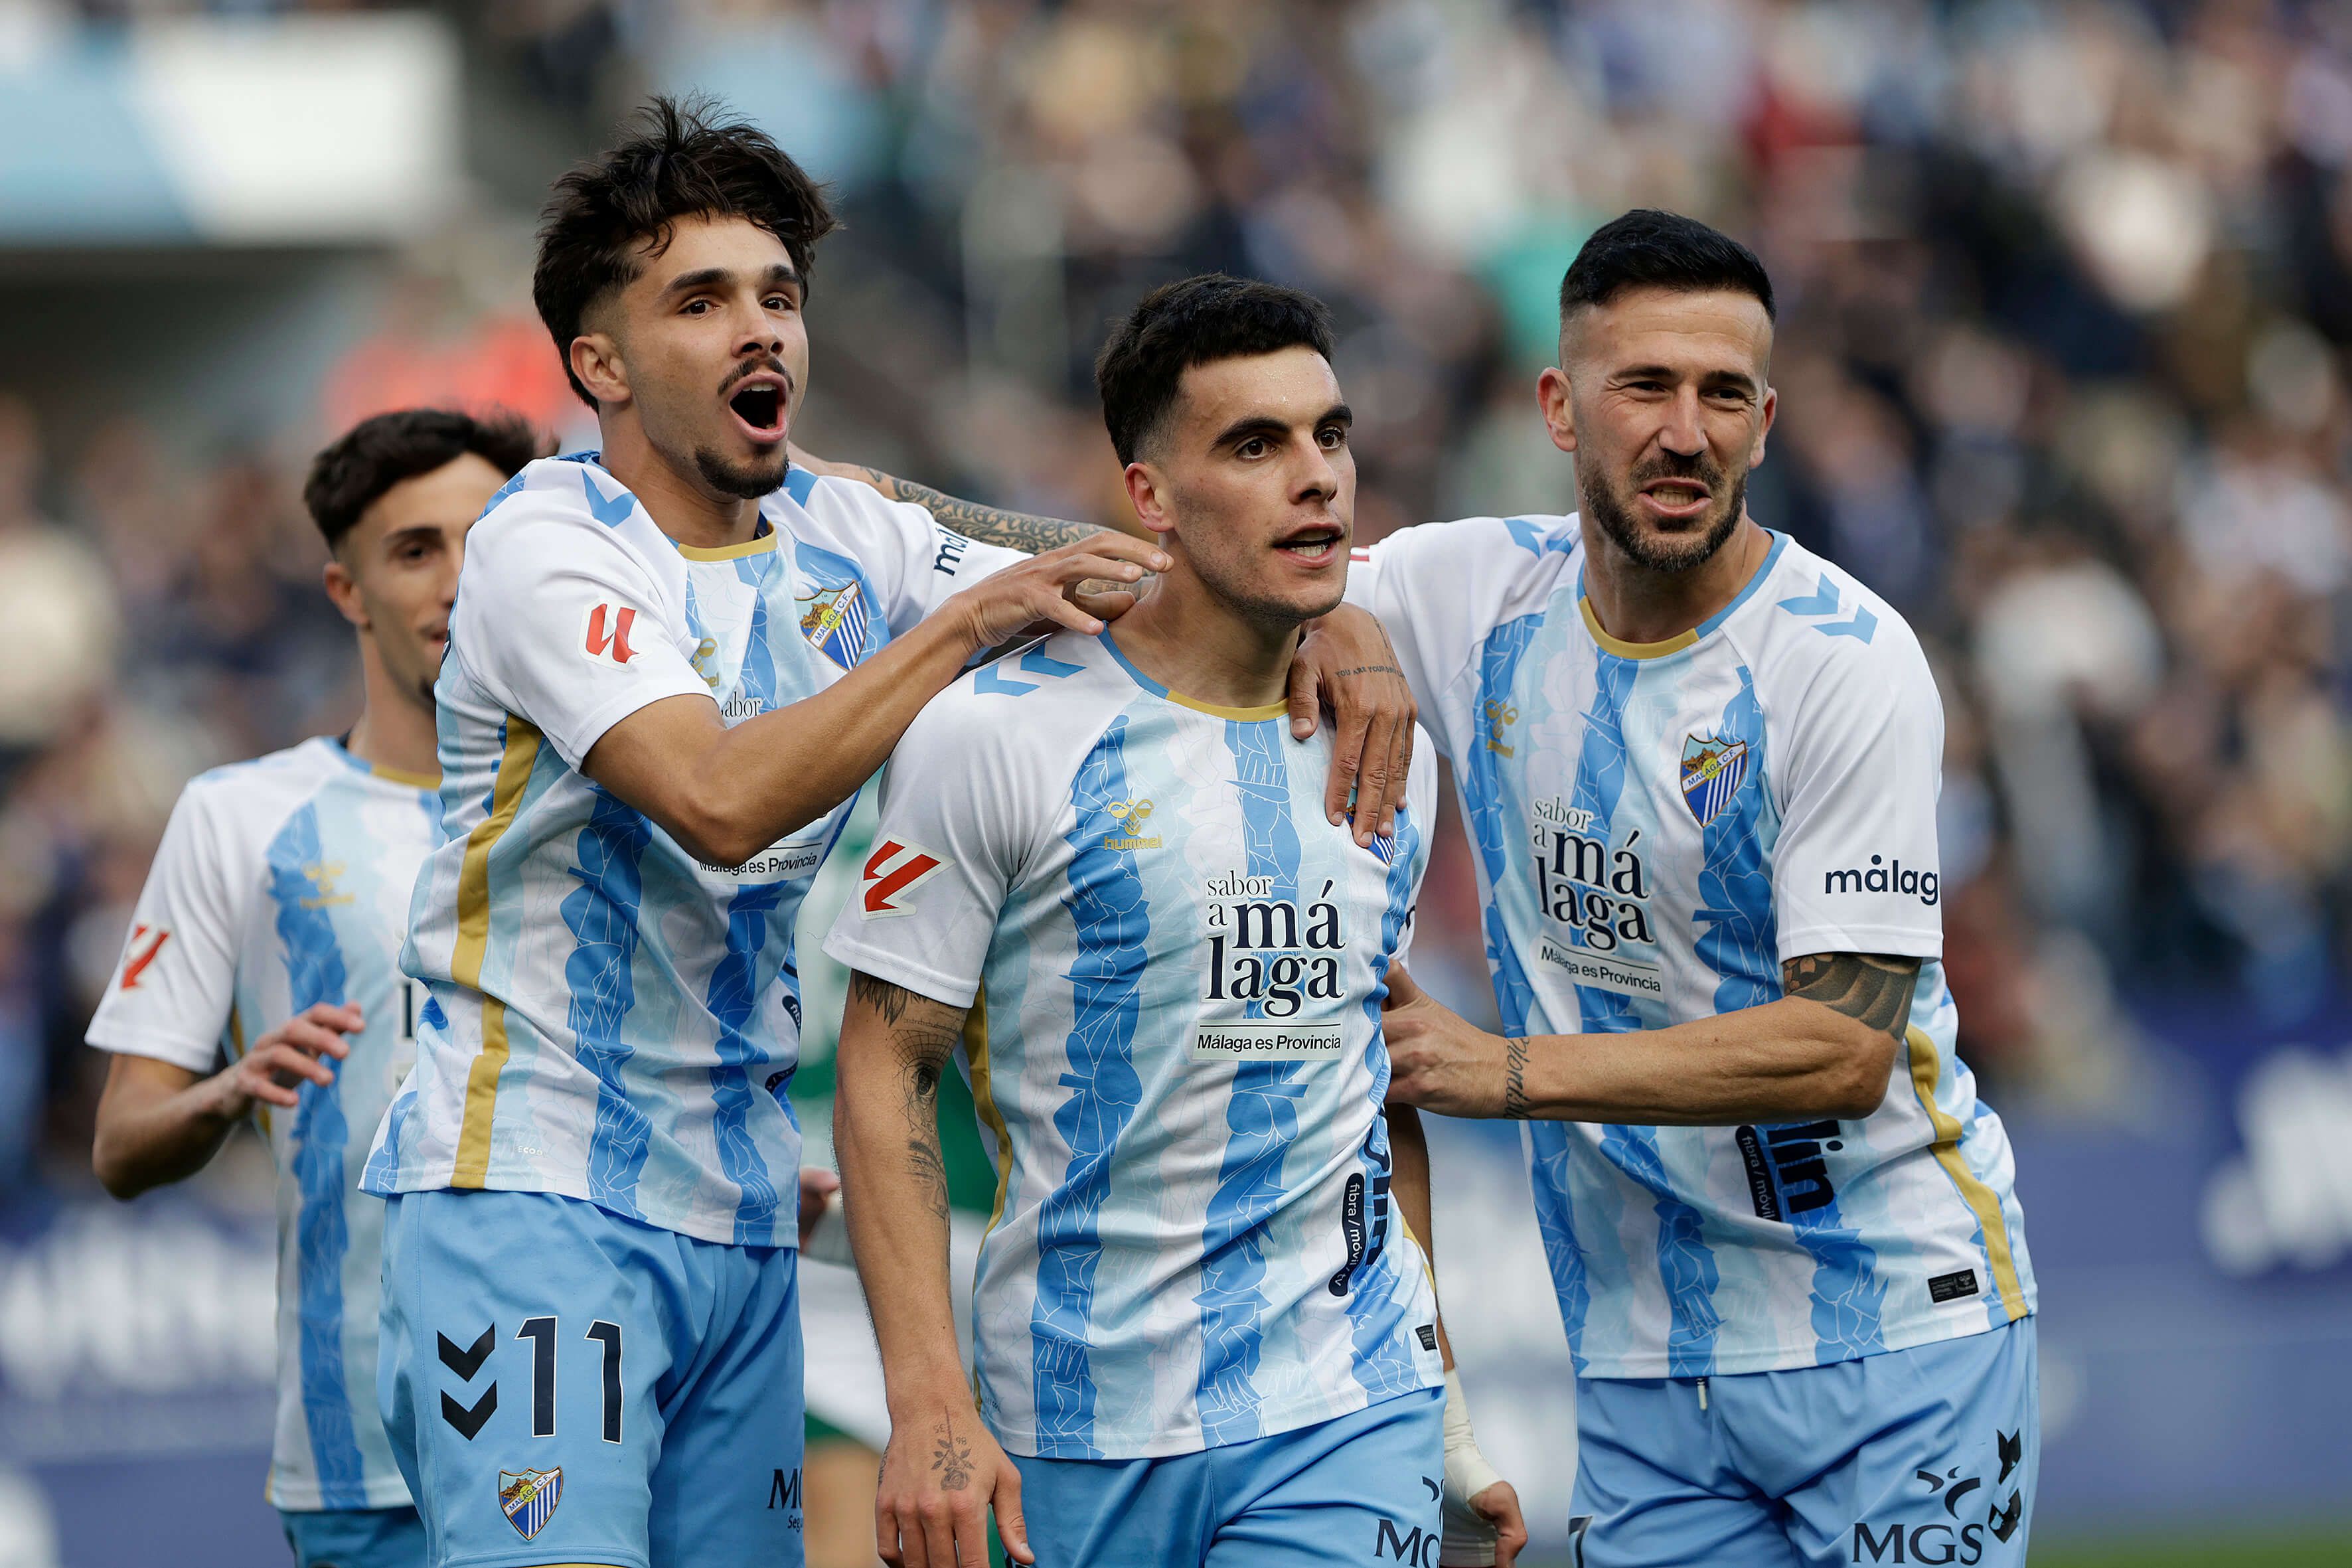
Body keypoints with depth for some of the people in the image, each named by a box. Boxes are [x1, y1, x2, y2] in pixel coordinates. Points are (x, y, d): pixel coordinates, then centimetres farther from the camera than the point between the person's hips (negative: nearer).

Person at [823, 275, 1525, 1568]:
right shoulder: (996, 736, -5)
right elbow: (884, 1073, -6)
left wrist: (1444, 1412, 19)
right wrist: (929, 1408, -15)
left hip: (1347, 1415, 2)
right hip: (1077, 1436, -2)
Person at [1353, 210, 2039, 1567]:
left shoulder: (1848, 662, -12)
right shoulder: (1477, 596, 3)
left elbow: (1847, 1048, -17)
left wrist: (1509, 1072, -18)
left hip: (1895, 1318, -4)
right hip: (1642, 1360, 4)